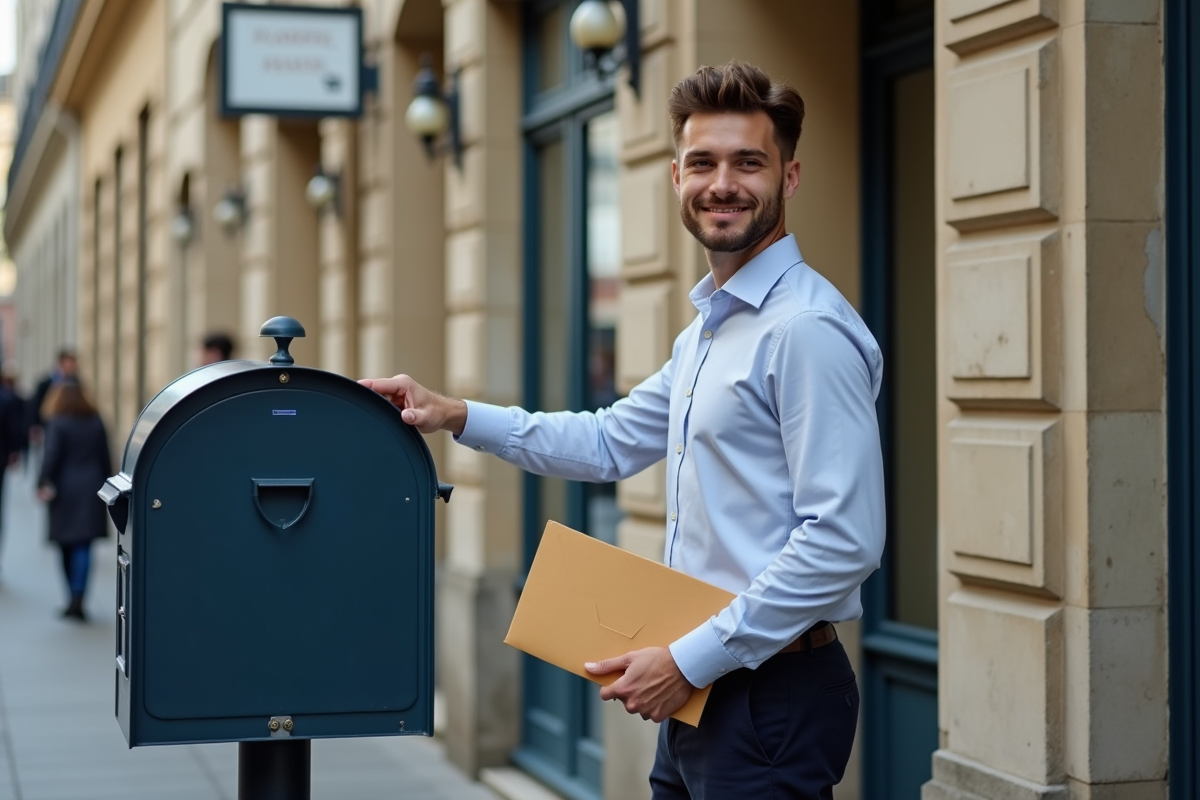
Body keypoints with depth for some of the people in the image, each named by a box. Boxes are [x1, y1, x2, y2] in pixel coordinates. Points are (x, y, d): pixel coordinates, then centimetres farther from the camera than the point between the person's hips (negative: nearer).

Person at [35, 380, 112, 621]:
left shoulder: (57, 423, -5)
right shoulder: (96, 422, 8)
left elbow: (51, 456, -15)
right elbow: (105, 458, 9)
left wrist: (44, 484, -15)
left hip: (65, 492, -2)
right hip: (91, 489, 2)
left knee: (66, 546, 9)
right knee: (83, 546, -3)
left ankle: (74, 600, 13)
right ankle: (78, 599, -17)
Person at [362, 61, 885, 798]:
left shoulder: (807, 328, -17)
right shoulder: (708, 326, 15)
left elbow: (843, 543, -23)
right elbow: (613, 443, 24)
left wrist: (692, 659, -19)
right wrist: (458, 417, 15)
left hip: (773, 692, -9)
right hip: (699, 693, 9)